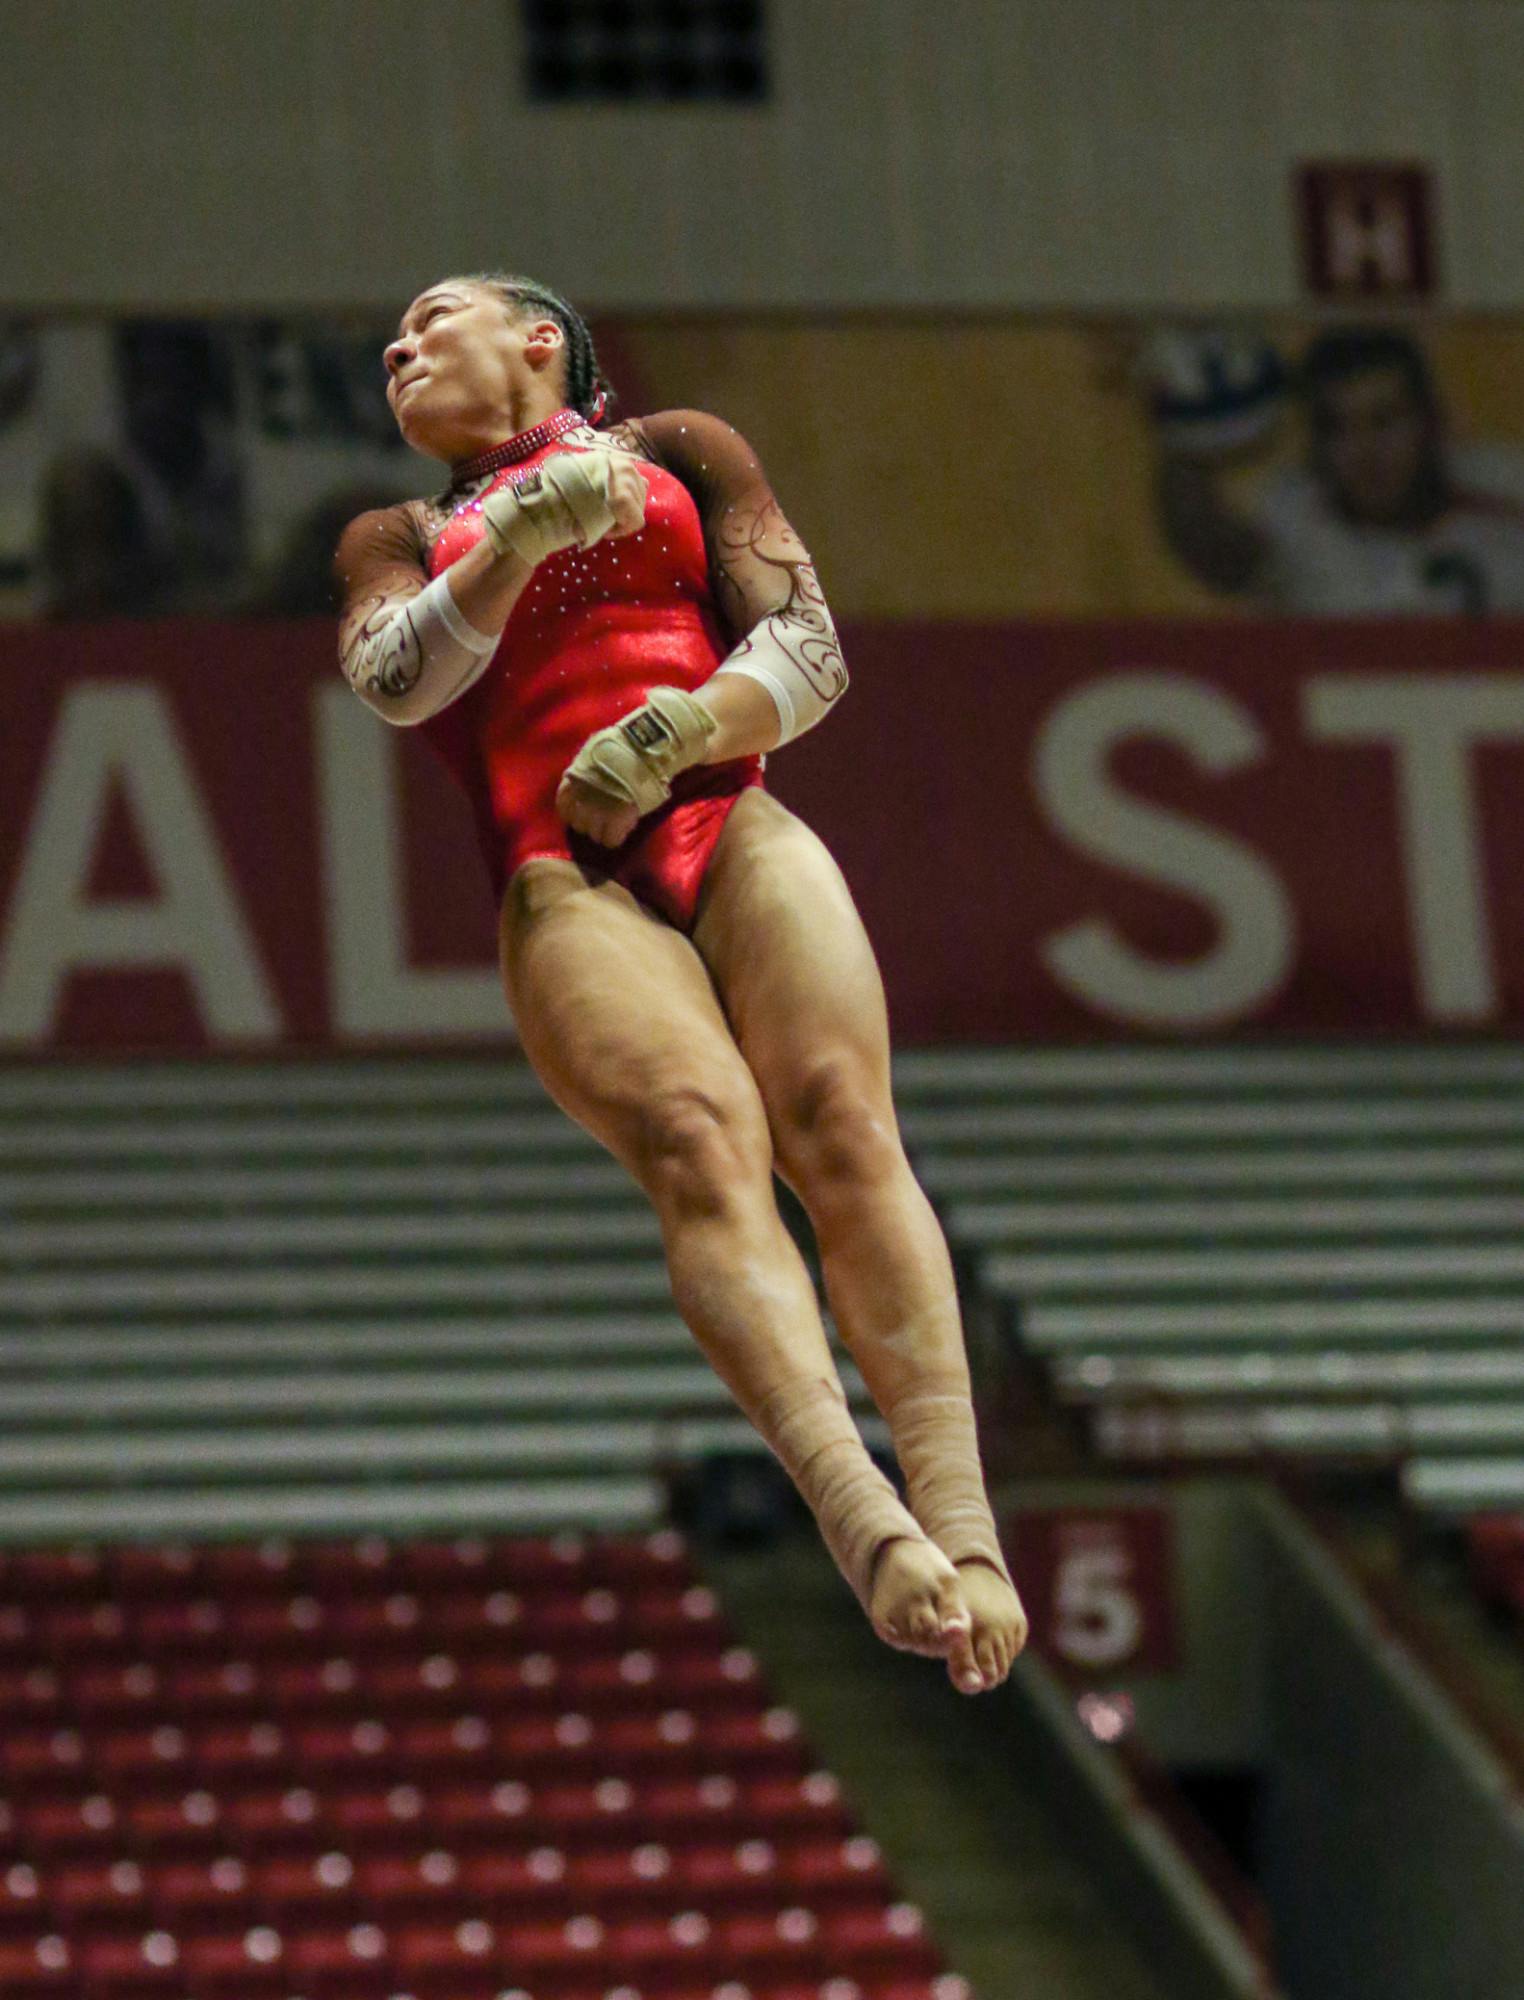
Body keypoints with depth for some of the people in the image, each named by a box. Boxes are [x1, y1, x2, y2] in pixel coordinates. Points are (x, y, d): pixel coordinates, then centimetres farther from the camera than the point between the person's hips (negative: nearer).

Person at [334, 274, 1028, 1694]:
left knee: (840, 1121, -26)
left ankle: (961, 1514, -42)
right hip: (562, 880, -1)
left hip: (730, 827, 1)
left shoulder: (677, 454, 26)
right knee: (699, 1142, -29)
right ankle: (858, 1513, -51)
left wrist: (684, 728, -6)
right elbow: (392, 681, 6)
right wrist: (526, 533, -9)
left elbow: (809, 651, 13)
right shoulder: (398, 541, 28)